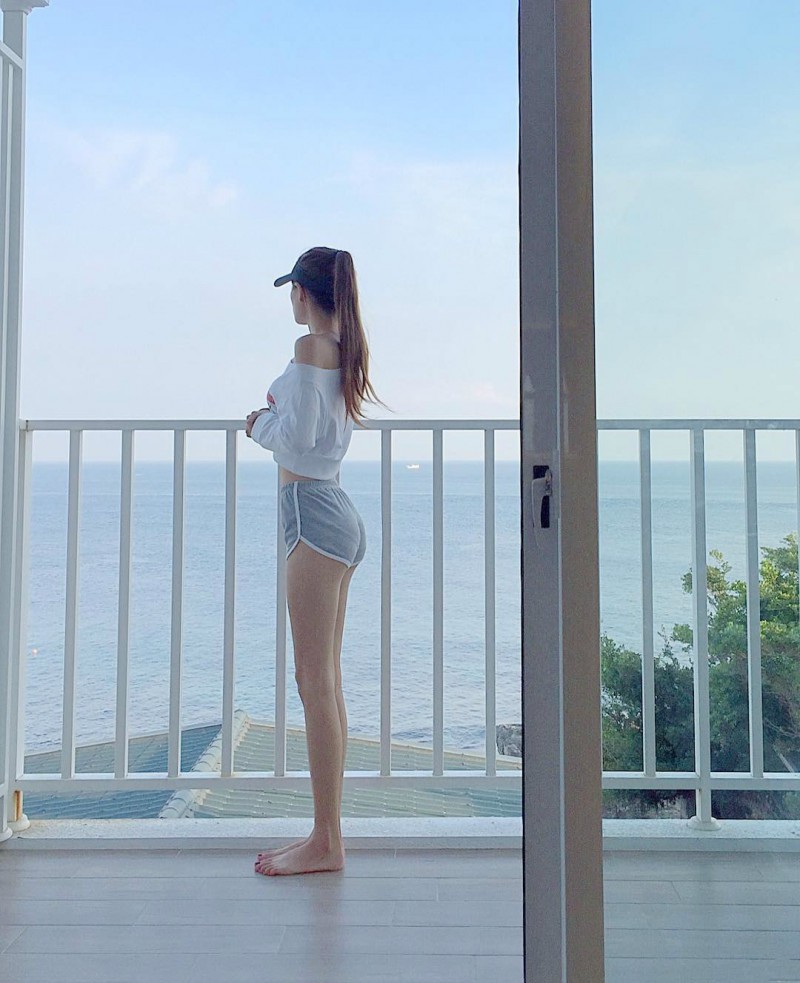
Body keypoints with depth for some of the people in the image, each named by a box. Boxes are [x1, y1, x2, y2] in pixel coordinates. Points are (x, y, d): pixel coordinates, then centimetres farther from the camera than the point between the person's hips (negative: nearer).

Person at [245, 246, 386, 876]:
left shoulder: (311, 347, -8)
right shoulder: (347, 351, 18)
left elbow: (296, 436, -14)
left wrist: (262, 423, 3)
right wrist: (276, 417, 15)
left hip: (313, 511, -9)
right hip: (337, 514, 9)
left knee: (314, 682, -6)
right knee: (326, 682, 10)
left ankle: (326, 843, 2)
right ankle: (327, 835, 18)